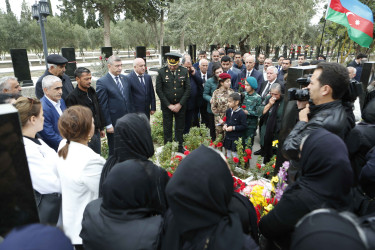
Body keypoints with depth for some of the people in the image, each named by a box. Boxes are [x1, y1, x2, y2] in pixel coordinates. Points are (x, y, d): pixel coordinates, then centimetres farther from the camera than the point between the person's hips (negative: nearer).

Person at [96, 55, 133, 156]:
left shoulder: (124, 78, 7)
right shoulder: (102, 82, -12)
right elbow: (103, 105, -12)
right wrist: (108, 124, -13)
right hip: (114, 123, -5)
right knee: (114, 151, 10)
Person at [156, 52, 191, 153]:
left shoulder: (184, 71, -1)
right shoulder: (161, 72, -6)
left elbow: (188, 89, -1)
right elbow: (159, 90, -6)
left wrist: (180, 104, -8)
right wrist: (169, 105, -10)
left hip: (180, 106, 1)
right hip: (166, 106, -1)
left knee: (180, 129, 11)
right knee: (167, 129, 6)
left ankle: (180, 149, 26)